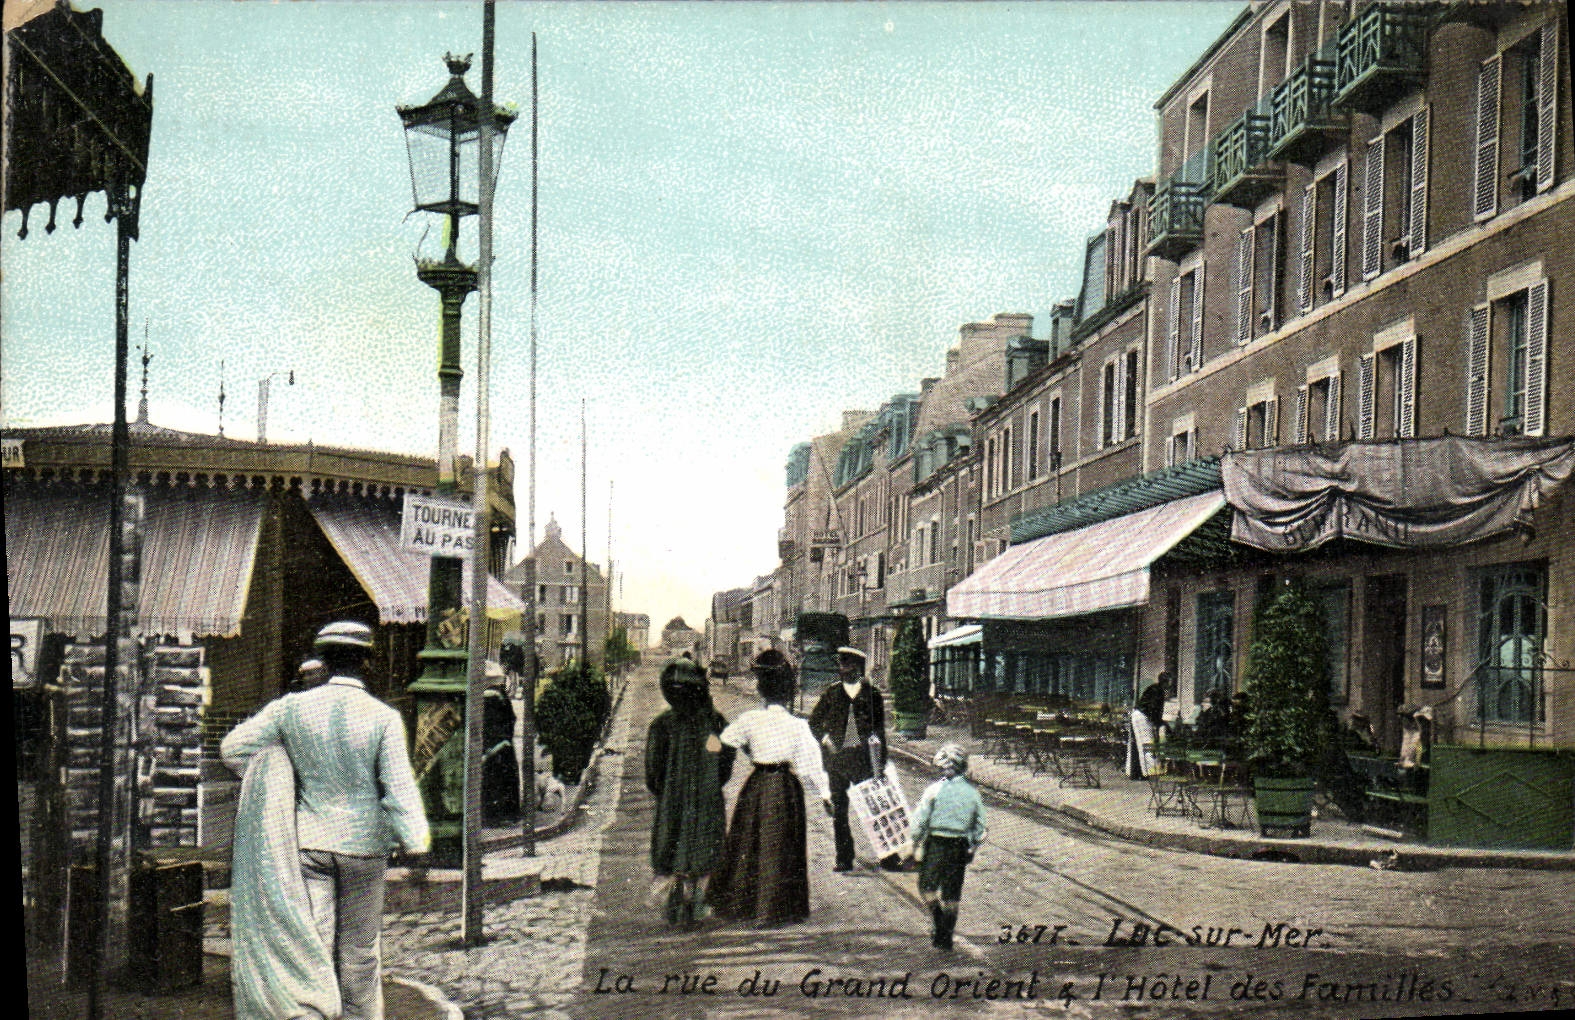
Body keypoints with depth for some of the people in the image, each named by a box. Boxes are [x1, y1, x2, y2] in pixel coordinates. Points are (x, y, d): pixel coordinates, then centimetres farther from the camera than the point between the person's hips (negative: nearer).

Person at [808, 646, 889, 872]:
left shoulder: (872, 695, 4)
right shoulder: (831, 694, 8)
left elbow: (879, 730, 5)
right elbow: (814, 722, 18)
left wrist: (881, 764, 0)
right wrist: (825, 738, 1)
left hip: (863, 758, -2)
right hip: (836, 758, 2)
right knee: (839, 811, 4)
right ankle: (844, 859, 11)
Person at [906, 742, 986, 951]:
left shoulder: (934, 789, -8)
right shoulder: (972, 792, 3)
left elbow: (920, 820, -7)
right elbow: (980, 825, 9)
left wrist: (914, 842, 6)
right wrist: (973, 848, 20)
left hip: (936, 842, -4)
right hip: (960, 845, 4)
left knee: (927, 887, 9)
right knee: (952, 894, 11)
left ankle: (939, 923, -10)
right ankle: (945, 937, 14)